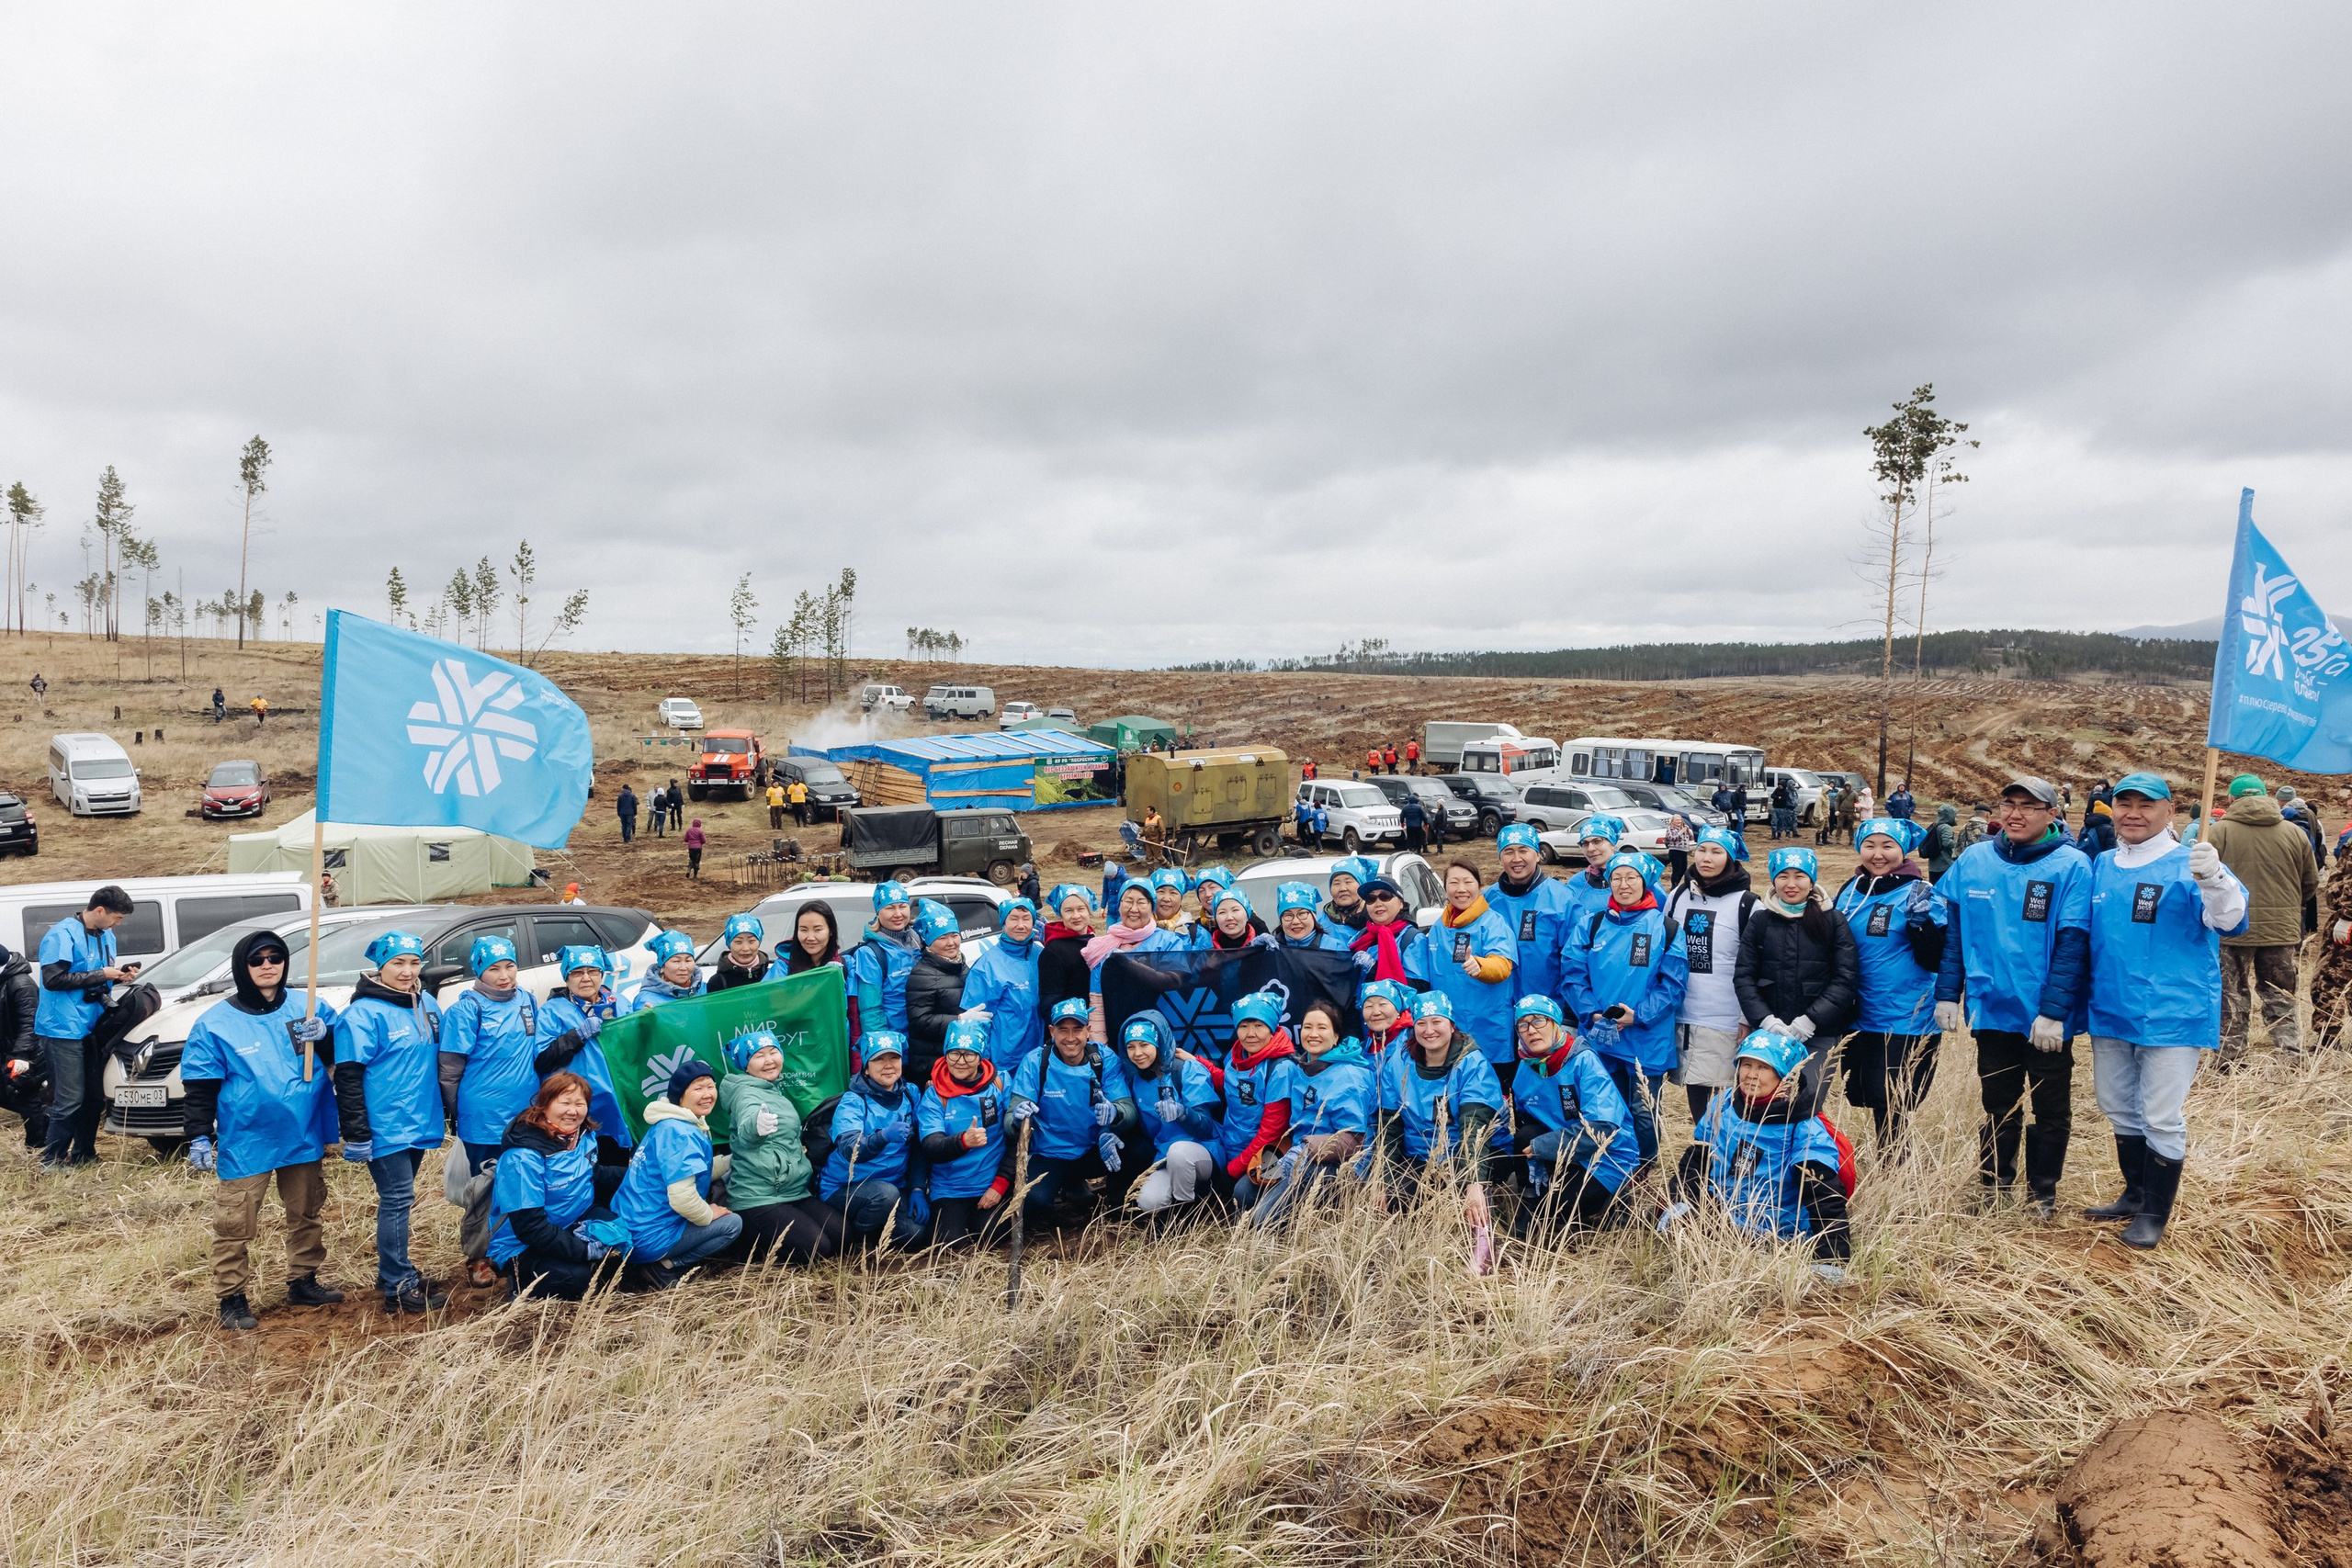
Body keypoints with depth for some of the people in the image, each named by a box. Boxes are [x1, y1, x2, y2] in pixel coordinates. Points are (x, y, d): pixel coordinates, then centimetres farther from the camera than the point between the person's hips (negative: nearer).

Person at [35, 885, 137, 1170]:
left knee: (95, 1096, 11)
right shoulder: (63, 935, -14)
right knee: (70, 1099, -7)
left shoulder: (106, 936, 11)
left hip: (92, 1026, 8)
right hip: (64, 1029, -8)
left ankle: (83, 1154, 23)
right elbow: (53, 979, -20)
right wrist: (101, 974, -19)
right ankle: (52, 1162, 5)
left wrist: (120, 973, -1)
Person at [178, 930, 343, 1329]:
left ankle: (303, 1282, 31)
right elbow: (199, 1086, -4)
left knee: (306, 1214, 16)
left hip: (304, 1137, 4)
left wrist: (323, 1035, -15)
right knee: (235, 1225, -2)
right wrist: (199, 1137, -9)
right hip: (245, 1145, -4)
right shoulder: (216, 1023, -7)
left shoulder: (306, 1006, 1)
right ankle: (232, 1298, 13)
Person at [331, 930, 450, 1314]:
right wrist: (356, 1134, -17)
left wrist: (446, 1113, 19)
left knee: (399, 1199, 16)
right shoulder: (363, 1014, -13)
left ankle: (393, 1271, 27)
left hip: (419, 1123, 7)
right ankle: (399, 1287, 1)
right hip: (385, 1127, -7)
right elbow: (348, 1077, -15)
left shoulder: (427, 1004, 9)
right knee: (397, 1200, -5)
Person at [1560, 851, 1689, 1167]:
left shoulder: (1666, 929, -1)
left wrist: (1638, 1015, -16)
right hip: (1597, 1038, 2)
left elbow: (1673, 983, -6)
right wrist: (1591, 1013, -13)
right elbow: (1571, 973, 1)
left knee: (1643, 1112, 5)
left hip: (1648, 1039, -2)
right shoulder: (1590, 925, 6)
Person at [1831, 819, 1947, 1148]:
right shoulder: (1850, 892, 8)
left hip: (1905, 1022, -6)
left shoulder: (1919, 894, -8)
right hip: (1858, 1018, 6)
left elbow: (1933, 960, -14)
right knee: (1858, 1094, 12)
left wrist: (1922, 920, -26)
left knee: (1887, 1103, -2)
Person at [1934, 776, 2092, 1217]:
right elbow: (1952, 931, 6)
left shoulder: (2071, 866, -10)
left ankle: (2043, 1192, 28)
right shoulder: (1973, 862, 2)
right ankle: (1992, 1185, 30)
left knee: (2051, 1109, 12)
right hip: (1991, 1010, 3)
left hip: (2048, 1019, -3)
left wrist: (2053, 1011, -19)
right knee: (1998, 1104, 16)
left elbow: (2071, 945, -15)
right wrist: (1946, 994, 2)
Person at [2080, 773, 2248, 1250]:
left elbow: (2230, 918, -27)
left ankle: (2155, 1213, 16)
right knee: (2119, 1109, 18)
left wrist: (2214, 879, -46)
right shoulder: (2101, 866, 8)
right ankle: (2135, 1195, 35)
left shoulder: (2188, 865, -10)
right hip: (2110, 1013, 6)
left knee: (2161, 1118, 1)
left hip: (2172, 1015, -6)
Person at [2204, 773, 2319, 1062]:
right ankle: (2291, 1057, 12)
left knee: (2232, 1001, 7)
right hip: (2282, 930, 3)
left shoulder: (2217, 831, -9)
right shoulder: (2295, 833, 3)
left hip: (2231, 929, -3)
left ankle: (2231, 1061, 10)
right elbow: (2311, 885, 12)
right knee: (2280, 998, 15)